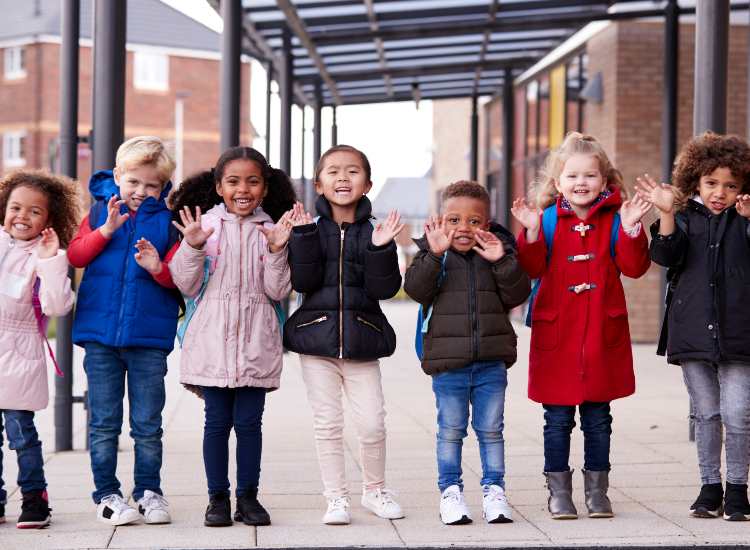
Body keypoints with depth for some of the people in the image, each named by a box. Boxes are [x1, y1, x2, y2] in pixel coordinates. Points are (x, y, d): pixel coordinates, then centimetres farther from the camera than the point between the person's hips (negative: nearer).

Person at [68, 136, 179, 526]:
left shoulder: (167, 219, 3)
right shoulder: (100, 211, 7)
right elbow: (76, 256, -3)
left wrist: (158, 267, -22)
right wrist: (107, 229, -15)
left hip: (149, 335, -1)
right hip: (100, 332, 1)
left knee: (147, 424, 6)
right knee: (103, 422, 6)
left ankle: (149, 491, 17)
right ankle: (107, 493, 14)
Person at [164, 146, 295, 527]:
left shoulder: (271, 229, 6)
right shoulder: (205, 225, 3)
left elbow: (277, 291, 2)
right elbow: (187, 286, 2)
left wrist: (277, 251, -12)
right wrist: (193, 246, -13)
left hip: (256, 341, 1)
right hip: (213, 338, -1)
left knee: (249, 421, 3)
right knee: (217, 421, 3)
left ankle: (248, 497, 14)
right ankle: (218, 497, 12)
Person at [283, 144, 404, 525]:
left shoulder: (373, 232, 2)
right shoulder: (312, 228, 2)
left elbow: (385, 288, -6)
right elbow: (303, 282, -9)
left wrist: (381, 249, -19)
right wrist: (304, 237, -18)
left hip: (361, 340, 0)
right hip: (317, 337, 0)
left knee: (372, 423, -1)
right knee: (327, 424, 4)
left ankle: (374, 490, 21)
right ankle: (336, 497, 15)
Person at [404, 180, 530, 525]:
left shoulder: (498, 250, 4)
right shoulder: (431, 254, 0)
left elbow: (517, 295, -4)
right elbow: (416, 289, -15)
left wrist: (503, 262, -18)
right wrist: (435, 255, -25)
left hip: (491, 361, 1)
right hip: (448, 361, -1)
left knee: (491, 429, 8)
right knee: (450, 430, 6)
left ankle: (494, 489, 19)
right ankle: (450, 490, 17)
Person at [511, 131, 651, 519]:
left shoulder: (613, 219, 2)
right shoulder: (549, 220, 1)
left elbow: (633, 267, -5)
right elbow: (533, 269, -7)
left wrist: (631, 228, -18)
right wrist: (531, 232, -20)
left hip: (603, 334, 1)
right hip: (556, 334, -1)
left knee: (598, 418, 9)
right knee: (558, 419, 4)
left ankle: (597, 491, 19)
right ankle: (558, 491, 14)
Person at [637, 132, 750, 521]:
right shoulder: (686, 218, 8)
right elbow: (666, 255, -6)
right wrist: (666, 214, -20)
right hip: (693, 332, 2)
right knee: (705, 414, 10)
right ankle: (710, 486, 20)